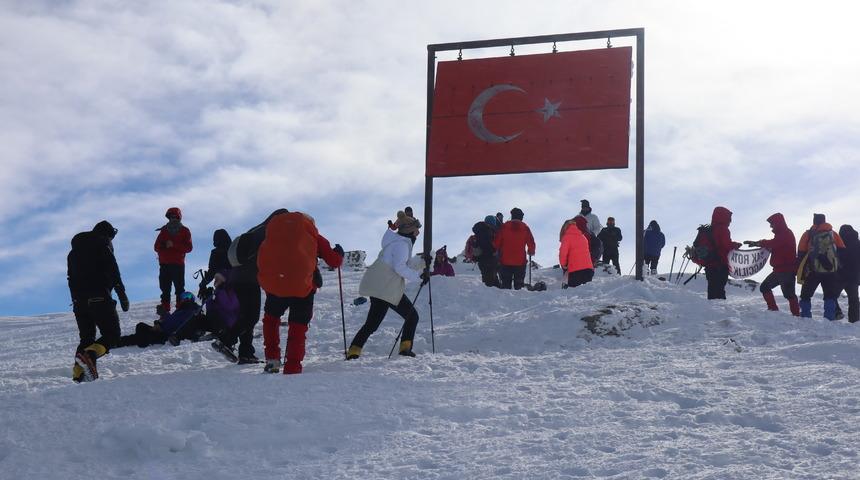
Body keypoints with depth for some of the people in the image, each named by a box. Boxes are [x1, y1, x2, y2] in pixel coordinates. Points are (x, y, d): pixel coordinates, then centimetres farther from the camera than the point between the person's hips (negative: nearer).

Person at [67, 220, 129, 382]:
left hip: (79, 300, 7)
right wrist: (122, 295, -8)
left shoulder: (74, 252, 22)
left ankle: (79, 373, -3)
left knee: (86, 338, 14)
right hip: (99, 298, -7)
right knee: (112, 335, -3)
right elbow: (114, 273, -9)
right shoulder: (103, 246, 0)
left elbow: (71, 277, 20)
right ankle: (88, 356, -29)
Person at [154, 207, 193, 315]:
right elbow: (157, 247, 10)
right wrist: (164, 245, -12)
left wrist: (174, 245, -17)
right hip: (164, 264, 3)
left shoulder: (185, 231, 5)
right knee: (165, 288, 4)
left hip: (178, 264, -3)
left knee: (179, 288, -4)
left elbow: (189, 247, -7)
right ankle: (165, 307, 7)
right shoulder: (164, 230, 13)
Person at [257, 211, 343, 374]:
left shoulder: (274, 224, 21)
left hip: (272, 283, 2)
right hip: (302, 286, -2)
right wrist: (339, 252, 32)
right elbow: (334, 261, 12)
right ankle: (292, 368, 4)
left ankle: (272, 359, 20)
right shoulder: (313, 235, 13)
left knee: (271, 316, 29)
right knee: (298, 325, 13)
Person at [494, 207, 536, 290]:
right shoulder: (525, 227, -1)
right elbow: (531, 243, 1)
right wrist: (531, 252, 22)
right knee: (519, 284, 5)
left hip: (505, 261, 0)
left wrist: (497, 251, 21)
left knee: (505, 284, 6)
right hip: (520, 261, 0)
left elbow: (496, 242, 1)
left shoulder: (504, 226, 0)